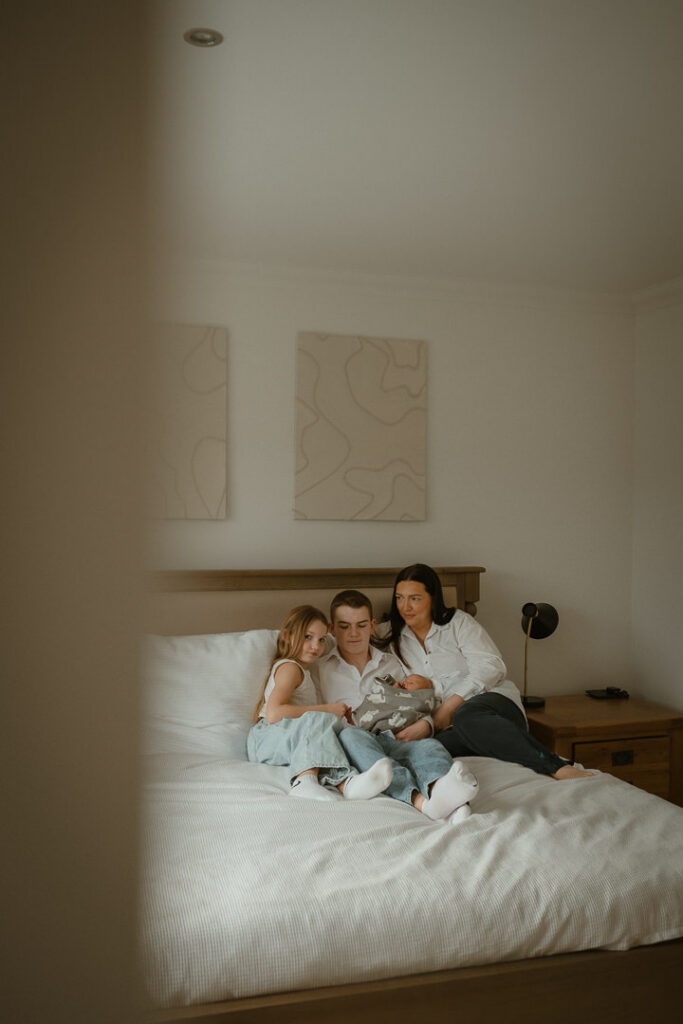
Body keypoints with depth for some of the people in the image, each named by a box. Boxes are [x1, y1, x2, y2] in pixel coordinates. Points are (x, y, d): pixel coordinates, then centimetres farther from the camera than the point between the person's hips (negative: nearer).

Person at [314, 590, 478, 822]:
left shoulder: (391, 663, 29)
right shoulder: (321, 669, 21)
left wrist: (423, 725, 2)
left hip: (392, 741, 3)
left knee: (430, 746, -31)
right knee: (350, 736, -40)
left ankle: (437, 787, -70)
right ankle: (419, 800, -63)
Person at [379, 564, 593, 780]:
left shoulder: (458, 622, 9)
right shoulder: (394, 642, 20)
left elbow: (492, 667, -4)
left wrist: (449, 707, -12)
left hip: (495, 701, -2)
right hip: (449, 727, 2)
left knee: (466, 715, -41)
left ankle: (558, 767, -43)